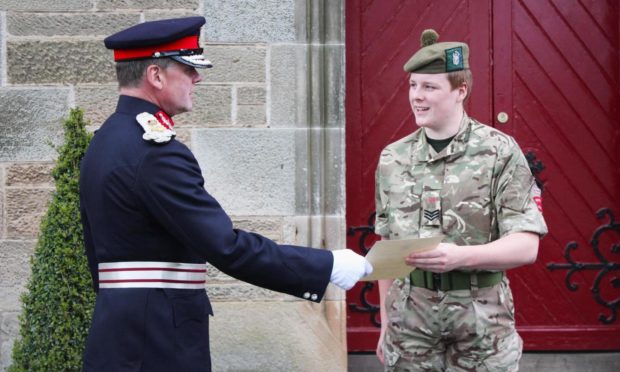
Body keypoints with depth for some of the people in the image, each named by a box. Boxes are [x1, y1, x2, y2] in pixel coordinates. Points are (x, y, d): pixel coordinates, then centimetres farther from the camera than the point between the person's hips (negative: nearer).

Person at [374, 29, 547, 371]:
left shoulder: (500, 152, -5)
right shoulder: (393, 159, 7)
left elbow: (525, 246, -10)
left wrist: (459, 256, -25)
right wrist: (385, 324, 12)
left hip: (481, 323, -3)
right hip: (409, 322, 3)